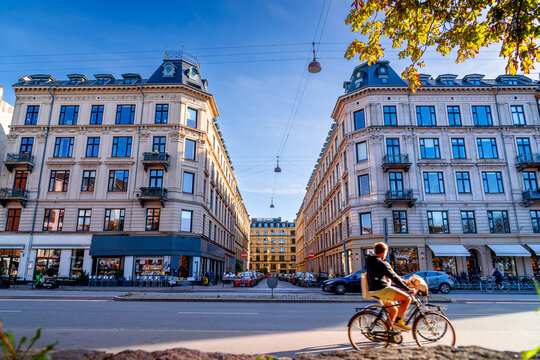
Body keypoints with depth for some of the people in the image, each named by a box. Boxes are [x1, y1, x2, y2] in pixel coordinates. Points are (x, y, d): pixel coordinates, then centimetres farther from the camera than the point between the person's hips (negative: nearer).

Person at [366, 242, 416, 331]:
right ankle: (398, 321, -4)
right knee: (407, 298, -5)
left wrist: (400, 280, 27)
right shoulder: (381, 263, -15)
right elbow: (394, 277, -16)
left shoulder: (369, 261, 14)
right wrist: (408, 289, -11)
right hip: (382, 290, -9)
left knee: (393, 310, 21)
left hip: (373, 291, 10)